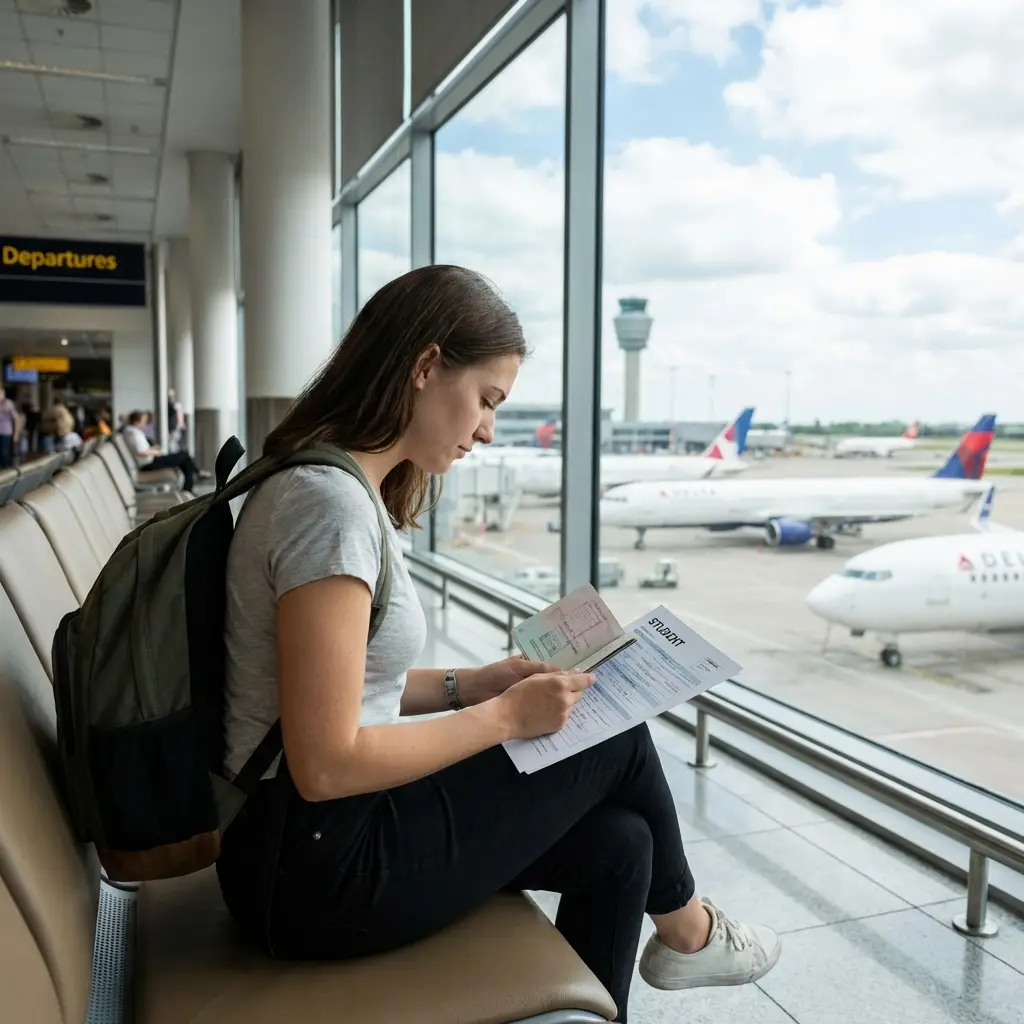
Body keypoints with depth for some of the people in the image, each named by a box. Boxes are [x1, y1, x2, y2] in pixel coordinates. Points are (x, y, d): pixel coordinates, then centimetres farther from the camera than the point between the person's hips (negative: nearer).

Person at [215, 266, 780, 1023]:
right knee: (620, 733, 2)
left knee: (618, 844, 4)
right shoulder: (330, 502, -23)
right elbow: (327, 764, -25)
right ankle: (684, 929, 30)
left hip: (315, 841, 8)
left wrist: (470, 685, 4)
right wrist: (505, 716, -15)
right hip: (322, 868, -8)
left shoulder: (341, 488, 8)